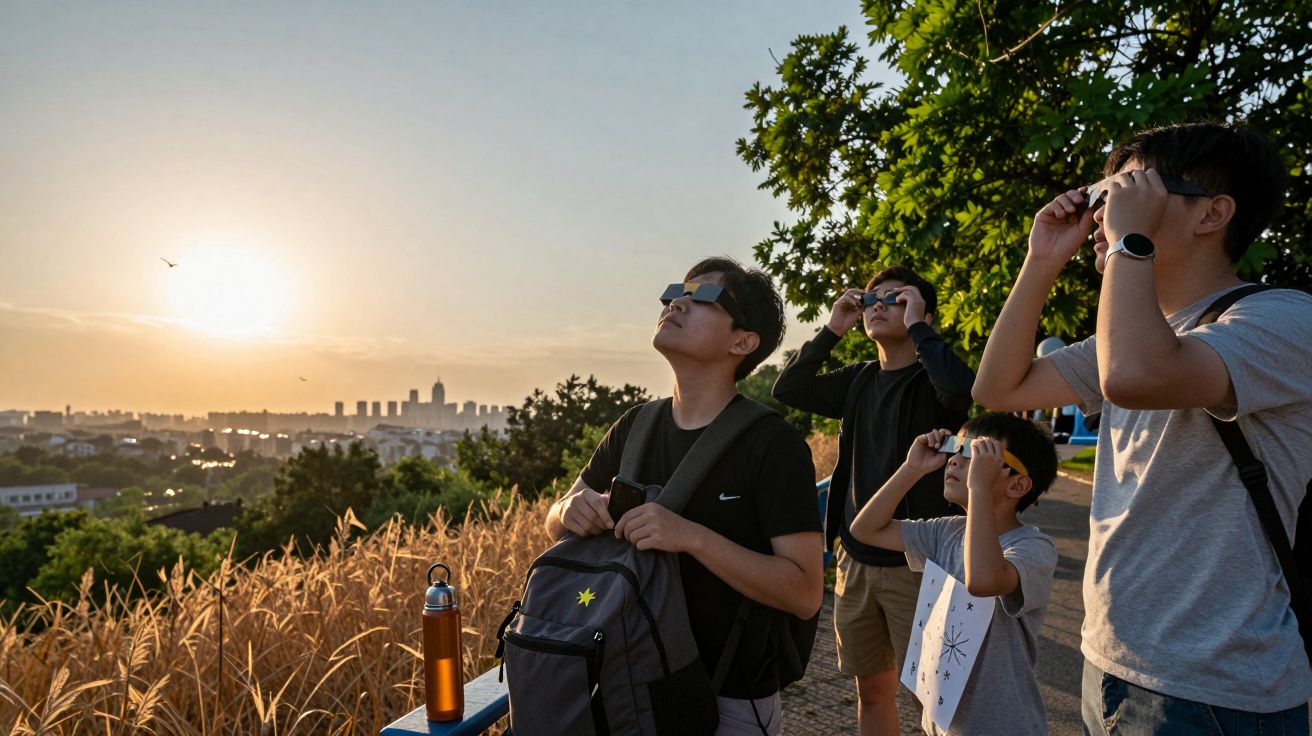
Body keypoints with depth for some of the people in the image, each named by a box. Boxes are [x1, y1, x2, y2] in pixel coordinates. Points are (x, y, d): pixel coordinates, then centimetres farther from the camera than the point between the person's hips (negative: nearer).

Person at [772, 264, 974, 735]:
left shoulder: (930, 381, -9)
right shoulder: (860, 380, 8)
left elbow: (959, 387, -32)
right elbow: (788, 391, 5)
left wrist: (916, 325, -20)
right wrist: (832, 330, -2)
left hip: (914, 565, -5)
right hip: (855, 559, 6)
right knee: (871, 690, 18)